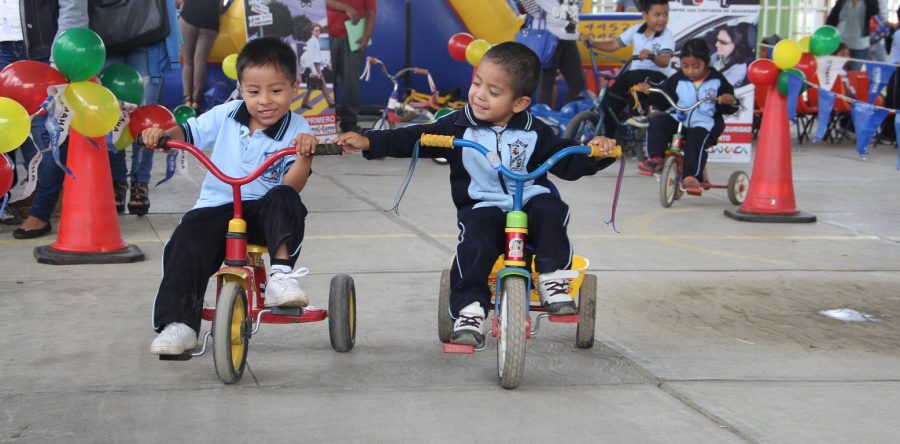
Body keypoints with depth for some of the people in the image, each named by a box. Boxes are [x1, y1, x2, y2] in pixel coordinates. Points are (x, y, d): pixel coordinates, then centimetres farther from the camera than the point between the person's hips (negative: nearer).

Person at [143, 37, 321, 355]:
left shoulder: (296, 130, -4)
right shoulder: (225, 116, 6)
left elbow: (291, 186, -13)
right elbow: (189, 132, 15)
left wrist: (305, 156, -33)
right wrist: (162, 133, -6)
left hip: (263, 212, -2)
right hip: (216, 207, 2)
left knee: (284, 200, -35)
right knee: (187, 243, -25)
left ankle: (281, 275, -36)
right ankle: (179, 325, -22)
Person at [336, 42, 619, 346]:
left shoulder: (534, 133, 2)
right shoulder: (458, 126, 0)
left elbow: (567, 163, 4)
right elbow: (413, 139, -2)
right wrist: (369, 142, -13)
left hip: (529, 201, 1)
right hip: (483, 208, -1)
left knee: (549, 208, -31)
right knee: (475, 245, -31)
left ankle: (553, 278, -18)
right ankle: (469, 310, -19)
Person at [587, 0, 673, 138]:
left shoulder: (667, 36, -8)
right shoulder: (636, 30, 6)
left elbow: (664, 62, -23)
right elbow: (614, 45, 10)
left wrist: (651, 56, -44)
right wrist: (592, 42, -3)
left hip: (657, 76, -5)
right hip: (634, 73, 5)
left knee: (636, 78, -39)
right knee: (610, 98, -14)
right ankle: (610, 137, 3)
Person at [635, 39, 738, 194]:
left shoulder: (717, 81, 3)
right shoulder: (677, 80, 7)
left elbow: (728, 109, 6)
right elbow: (660, 97, 8)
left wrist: (730, 101, -18)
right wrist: (647, 90, -11)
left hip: (704, 123, -4)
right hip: (679, 120, 4)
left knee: (697, 138, -36)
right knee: (658, 121, -22)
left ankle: (692, 176, -43)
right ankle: (655, 159, -28)